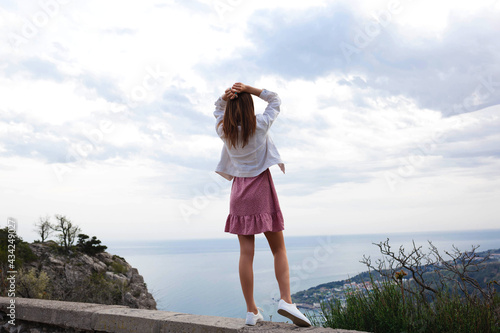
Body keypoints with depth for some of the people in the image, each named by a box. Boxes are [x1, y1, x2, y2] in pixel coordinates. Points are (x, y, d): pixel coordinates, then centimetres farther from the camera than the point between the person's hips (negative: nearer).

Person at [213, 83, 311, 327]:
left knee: (246, 252, 0)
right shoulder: (260, 125, -7)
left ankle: (251, 311, 3)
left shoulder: (224, 130, 0)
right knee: (279, 249, 6)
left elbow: (218, 110, 20)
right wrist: (248, 89, -3)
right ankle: (285, 299, -8)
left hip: (239, 190, 2)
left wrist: (226, 96, 0)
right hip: (262, 189, -2)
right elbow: (275, 100, 8)